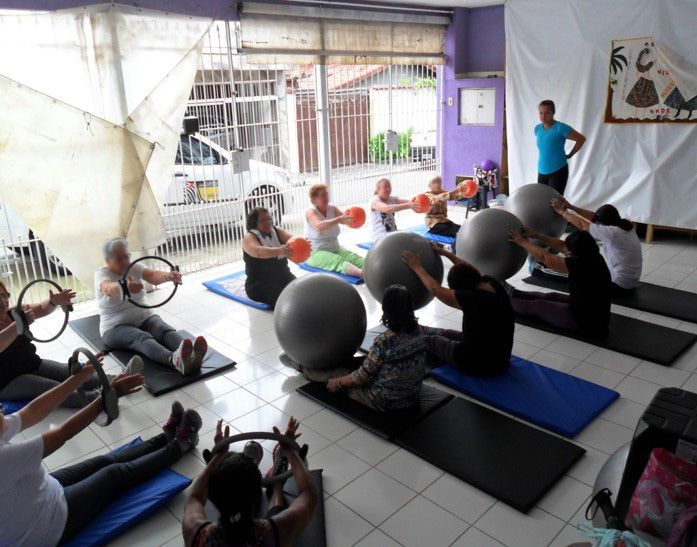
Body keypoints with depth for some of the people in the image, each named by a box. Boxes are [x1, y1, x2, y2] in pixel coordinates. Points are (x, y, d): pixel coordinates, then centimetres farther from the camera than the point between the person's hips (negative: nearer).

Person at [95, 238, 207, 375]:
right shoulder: (101, 274, -7)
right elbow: (109, 289, -33)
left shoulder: (134, 267, 3)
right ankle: (175, 360, -67)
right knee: (142, 338, -35)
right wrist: (125, 287, -58)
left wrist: (168, 276, -45)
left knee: (165, 330, -29)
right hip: (116, 327, -4)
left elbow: (152, 276, -20)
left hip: (145, 318, 4)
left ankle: (191, 356, -60)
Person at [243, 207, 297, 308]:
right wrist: (280, 251, -47)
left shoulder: (277, 231, 9)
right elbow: (259, 251, -29)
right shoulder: (249, 237, -6)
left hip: (283, 277, 5)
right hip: (259, 283, -5)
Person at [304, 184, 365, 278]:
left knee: (354, 257, -22)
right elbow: (319, 226, -32)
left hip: (335, 248, 6)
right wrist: (339, 219, -44)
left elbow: (345, 220, -8)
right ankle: (362, 273, -60)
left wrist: (352, 218, -32)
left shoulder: (332, 209, 7)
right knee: (338, 261, -33)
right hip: (315, 253, -6)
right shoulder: (311, 212, -11)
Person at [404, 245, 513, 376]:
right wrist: (444, 252, 20)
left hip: (478, 364, -7)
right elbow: (467, 269, 11)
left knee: (432, 340, 17)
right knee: (446, 334, 28)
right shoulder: (493, 284, -8)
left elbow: (436, 290, -14)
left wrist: (417, 267, -1)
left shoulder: (473, 298, -27)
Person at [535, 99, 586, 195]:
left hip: (558, 171, -6)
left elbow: (581, 139, -9)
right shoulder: (537, 128, 4)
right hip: (542, 171, 6)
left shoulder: (560, 128, -14)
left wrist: (569, 155, -3)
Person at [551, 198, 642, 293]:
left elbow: (582, 224, -14)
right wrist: (570, 206, 7)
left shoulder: (613, 232, -24)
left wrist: (562, 211, -2)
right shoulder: (624, 226, 1)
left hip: (620, 286, -9)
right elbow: (594, 217, 5)